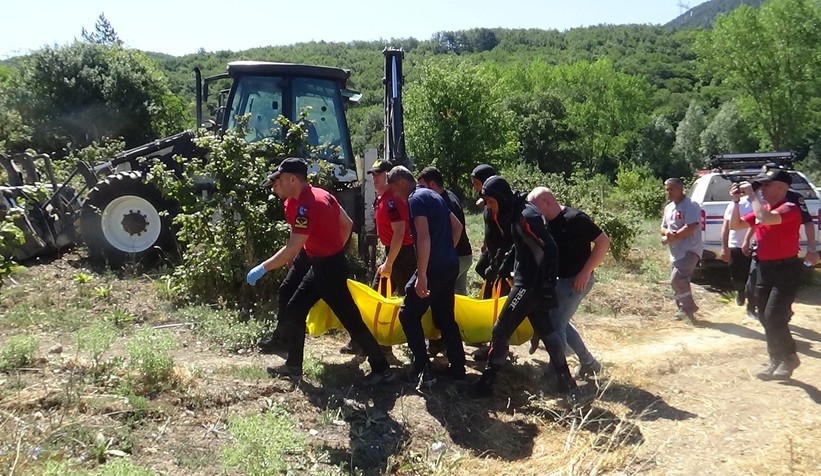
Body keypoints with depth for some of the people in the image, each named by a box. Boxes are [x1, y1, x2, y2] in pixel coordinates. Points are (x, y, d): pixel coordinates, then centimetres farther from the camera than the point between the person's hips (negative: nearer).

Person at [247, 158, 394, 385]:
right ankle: (293, 366, 26)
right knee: (293, 311, 15)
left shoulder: (305, 206, -22)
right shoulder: (321, 195, 7)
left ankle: (382, 369, 8)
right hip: (325, 265, 10)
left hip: (328, 268, -10)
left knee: (350, 320, -2)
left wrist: (262, 268, -17)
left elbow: (292, 250, -25)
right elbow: (347, 224, 15)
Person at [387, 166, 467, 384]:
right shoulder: (434, 195, 17)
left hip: (434, 267, -9)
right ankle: (458, 368, 19)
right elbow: (457, 226, 24)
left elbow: (424, 237, -22)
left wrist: (421, 275, -24)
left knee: (408, 314, 2)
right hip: (450, 265, 9)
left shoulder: (416, 199, -11)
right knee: (445, 317, 15)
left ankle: (422, 367, -2)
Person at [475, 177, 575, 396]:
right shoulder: (516, 213, 9)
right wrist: (505, 266, 23)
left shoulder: (526, 216, -21)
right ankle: (565, 379, 25)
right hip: (529, 283, 10)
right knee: (544, 330, 17)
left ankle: (487, 381, 8)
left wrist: (548, 285, -23)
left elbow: (550, 249, -24)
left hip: (530, 284, -10)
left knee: (501, 329, -3)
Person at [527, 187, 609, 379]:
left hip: (577, 280, -9)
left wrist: (585, 272, -22)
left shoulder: (575, 218, -20)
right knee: (560, 322, 16)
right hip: (559, 279, 9)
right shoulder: (546, 223, 3)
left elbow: (603, 241, -19)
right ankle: (589, 363, 30)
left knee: (555, 324, -8)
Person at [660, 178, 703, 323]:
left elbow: (690, 228, -22)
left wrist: (670, 238, -16)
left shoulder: (690, 205, -12)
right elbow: (663, 228, 18)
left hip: (690, 250, -9)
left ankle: (688, 307, -3)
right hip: (676, 252, 9)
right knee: (680, 281, 13)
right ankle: (684, 309, 24)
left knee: (676, 279, -19)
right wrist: (667, 232, -7)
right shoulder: (668, 207, 15)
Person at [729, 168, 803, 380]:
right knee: (766, 319, 11)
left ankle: (789, 358, 10)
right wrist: (736, 202, 0)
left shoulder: (790, 209, -15)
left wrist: (751, 195, -23)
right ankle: (776, 361, 22)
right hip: (764, 268, 8)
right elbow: (736, 225, 12)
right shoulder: (762, 208, 9)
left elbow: (766, 218, -34)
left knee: (773, 318, -11)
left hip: (786, 270, -8)